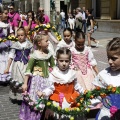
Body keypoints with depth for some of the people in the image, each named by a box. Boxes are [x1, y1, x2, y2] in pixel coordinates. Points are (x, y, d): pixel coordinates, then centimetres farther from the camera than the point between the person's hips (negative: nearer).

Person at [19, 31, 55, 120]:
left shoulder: (49, 53, 0)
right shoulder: (34, 55, -14)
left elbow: (53, 66, 12)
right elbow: (28, 70, -14)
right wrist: (25, 83, -17)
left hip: (47, 80, 5)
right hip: (37, 80, -4)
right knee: (36, 100, 3)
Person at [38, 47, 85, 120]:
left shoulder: (72, 73, 2)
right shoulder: (53, 74, -7)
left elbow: (76, 86, 16)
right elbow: (50, 88, -7)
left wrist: (83, 92, 14)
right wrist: (43, 93, -23)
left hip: (71, 99, 2)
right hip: (58, 100, -2)